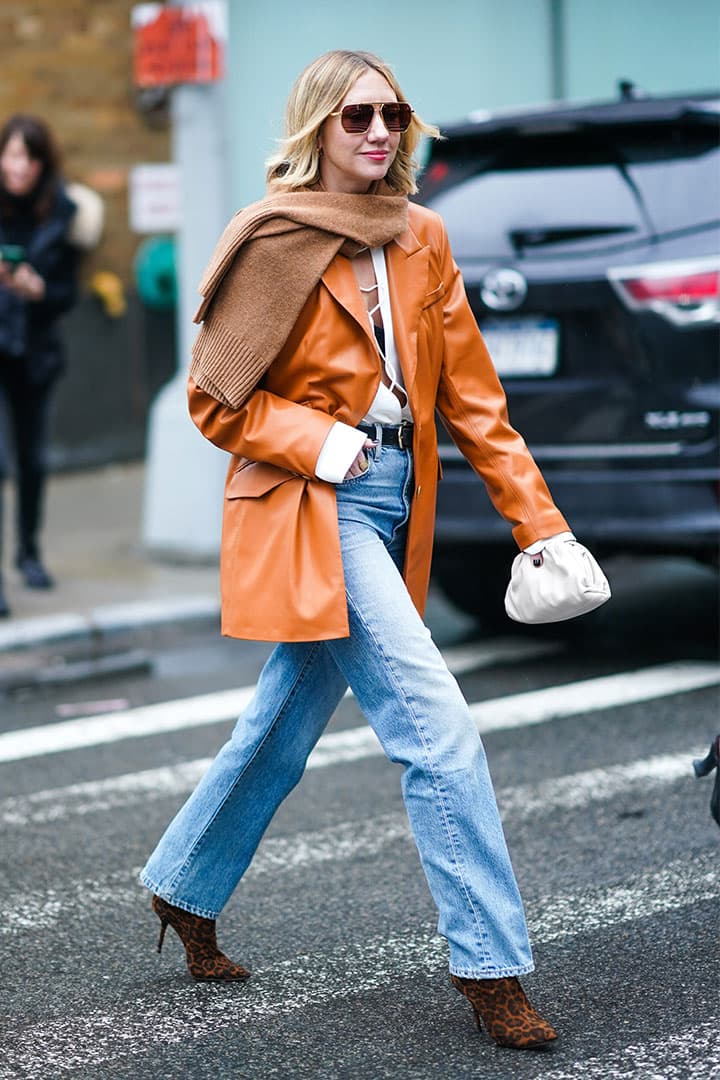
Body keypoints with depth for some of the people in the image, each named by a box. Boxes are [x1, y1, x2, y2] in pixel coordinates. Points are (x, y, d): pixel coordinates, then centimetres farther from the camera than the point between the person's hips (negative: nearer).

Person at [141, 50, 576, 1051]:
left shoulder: (422, 239, 8)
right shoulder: (272, 237, -8)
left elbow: (471, 393, 6)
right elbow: (215, 399, -4)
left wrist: (540, 520, 0)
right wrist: (318, 442, -16)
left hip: (391, 502, 7)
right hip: (310, 509, -7)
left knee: (285, 724, 18)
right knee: (438, 725, -15)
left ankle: (183, 890, 39)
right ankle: (491, 967, -9)